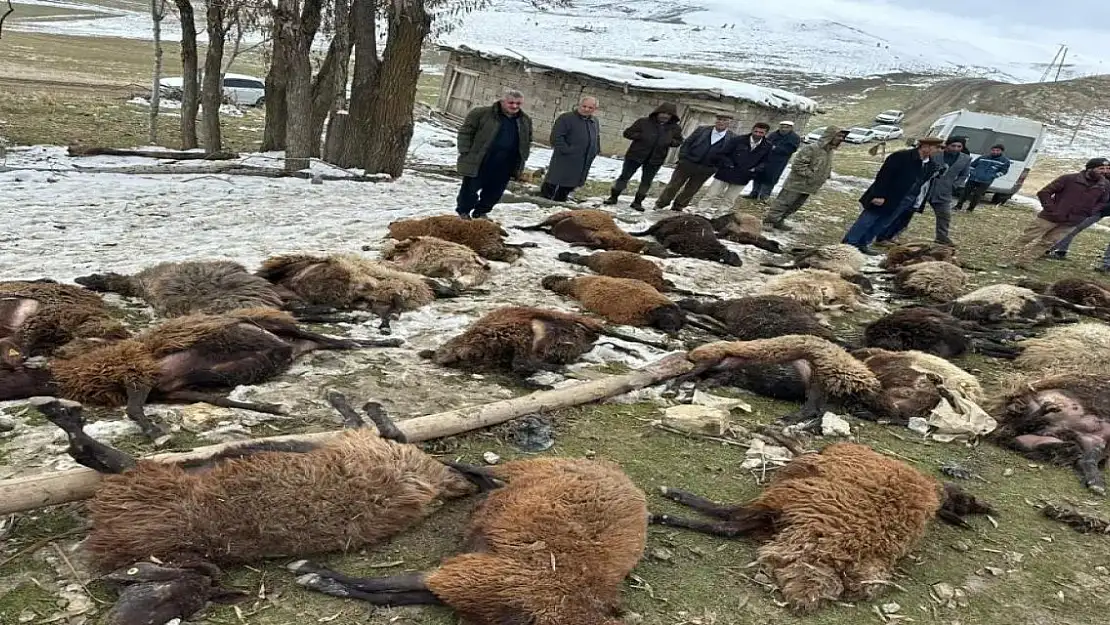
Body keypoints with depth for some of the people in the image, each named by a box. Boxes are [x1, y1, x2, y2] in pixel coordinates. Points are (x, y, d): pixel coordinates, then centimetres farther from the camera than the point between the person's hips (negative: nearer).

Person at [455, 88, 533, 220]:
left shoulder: (526, 121, 7)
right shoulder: (481, 113, -8)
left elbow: (527, 142, 19)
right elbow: (465, 133, -4)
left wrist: (522, 159, 12)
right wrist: (465, 153, -9)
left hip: (504, 167, 4)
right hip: (478, 162, -4)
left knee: (494, 193, 12)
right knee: (470, 189, 7)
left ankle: (481, 213, 31)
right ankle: (463, 212, 26)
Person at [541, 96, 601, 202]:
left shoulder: (594, 122, 14)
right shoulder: (566, 118, -10)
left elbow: (597, 138, 28)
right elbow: (556, 136, -16)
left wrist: (596, 151, 15)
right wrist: (565, 150, -21)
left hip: (583, 163, 7)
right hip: (565, 160, -7)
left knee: (570, 184, 15)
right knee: (553, 182, -1)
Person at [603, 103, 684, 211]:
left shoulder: (675, 128, -1)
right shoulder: (643, 122, -7)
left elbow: (679, 141, 12)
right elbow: (627, 133, -4)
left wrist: (671, 141, -11)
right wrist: (642, 136, -20)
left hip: (655, 160, 2)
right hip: (635, 155, -2)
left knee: (646, 182, 9)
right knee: (624, 177, 4)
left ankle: (637, 202, 22)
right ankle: (613, 197, 17)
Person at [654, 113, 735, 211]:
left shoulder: (733, 138, -3)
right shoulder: (702, 129, -1)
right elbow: (686, 144, 0)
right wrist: (682, 158, -8)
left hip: (705, 169, 0)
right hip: (687, 164, 0)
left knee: (690, 190, 12)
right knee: (673, 185, 7)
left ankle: (678, 207, 27)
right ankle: (660, 204, 20)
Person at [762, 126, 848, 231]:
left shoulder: (830, 151, 10)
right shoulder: (811, 148, -19)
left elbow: (827, 167, 26)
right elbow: (798, 164, -21)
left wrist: (826, 175, 9)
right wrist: (810, 174, -21)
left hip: (809, 186, 9)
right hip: (797, 183, -9)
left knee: (794, 206, 14)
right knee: (783, 204, -3)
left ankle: (779, 221, 25)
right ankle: (769, 221, 5)